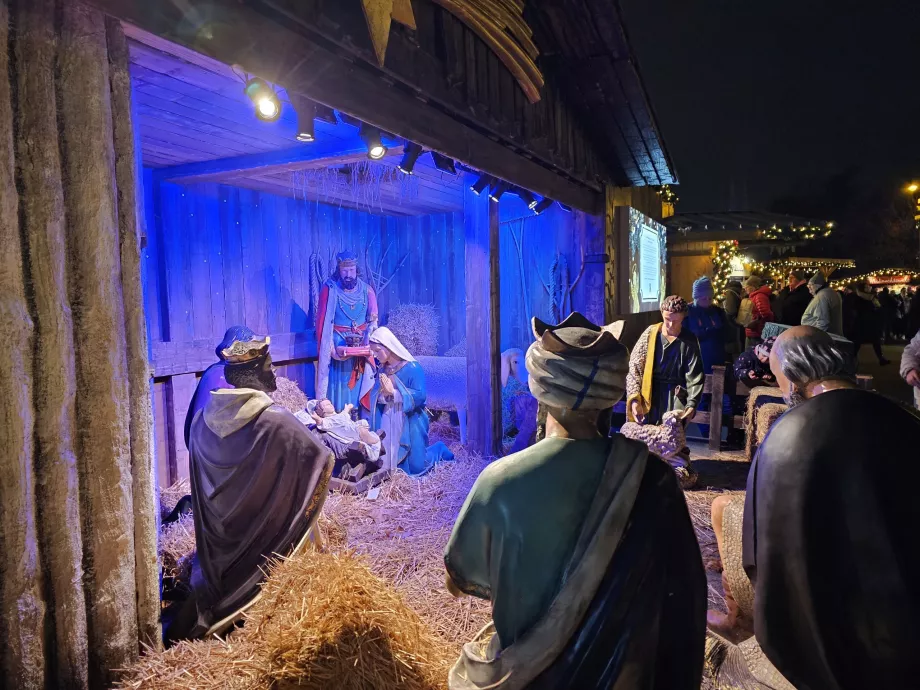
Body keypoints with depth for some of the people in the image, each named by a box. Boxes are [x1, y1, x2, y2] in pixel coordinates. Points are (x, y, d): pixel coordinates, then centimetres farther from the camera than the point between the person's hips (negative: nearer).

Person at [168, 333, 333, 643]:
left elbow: (199, 483, 8)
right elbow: (323, 458, -11)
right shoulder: (277, 422, -25)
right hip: (260, 541, -5)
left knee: (216, 577, 24)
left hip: (216, 536, 5)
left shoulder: (203, 419, -7)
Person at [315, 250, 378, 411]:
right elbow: (323, 322, -7)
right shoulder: (329, 289, -5)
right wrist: (331, 348, -16)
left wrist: (368, 346, -11)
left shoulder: (366, 291, 4)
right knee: (338, 388, -2)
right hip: (337, 346, -3)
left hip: (361, 348, 3)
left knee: (359, 388, 5)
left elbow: (373, 322, 3)